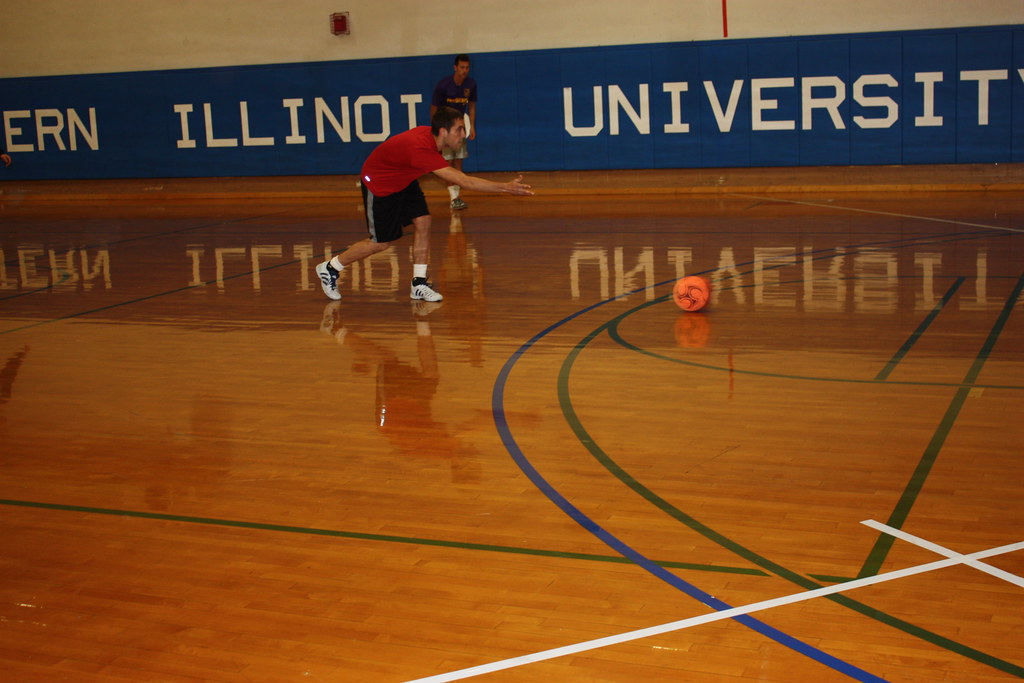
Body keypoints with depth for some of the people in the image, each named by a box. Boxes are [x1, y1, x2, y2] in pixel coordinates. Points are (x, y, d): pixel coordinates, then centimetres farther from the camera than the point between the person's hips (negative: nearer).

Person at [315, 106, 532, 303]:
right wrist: (506, 187, -45)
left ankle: (419, 284, 3)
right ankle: (330, 268, 21)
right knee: (381, 242, 1)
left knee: (423, 223, -5)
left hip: (402, 179, 8)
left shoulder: (430, 135, -15)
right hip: (378, 183, -8)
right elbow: (465, 181, -45)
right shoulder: (421, 148, -41)